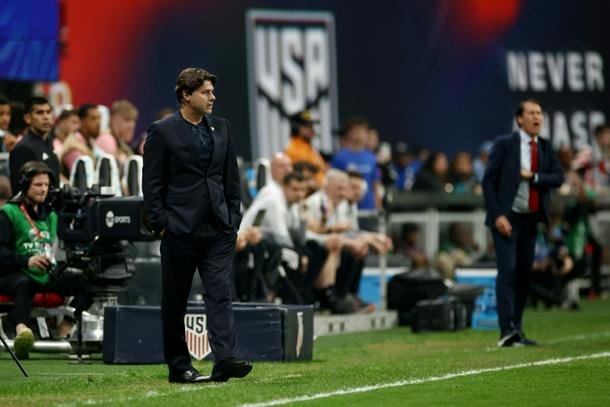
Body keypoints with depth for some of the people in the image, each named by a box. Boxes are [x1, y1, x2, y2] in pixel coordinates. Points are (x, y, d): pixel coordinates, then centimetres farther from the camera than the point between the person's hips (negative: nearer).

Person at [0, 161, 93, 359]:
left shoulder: (50, 215, 24)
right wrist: (26, 261, -25)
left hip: (47, 276, 6)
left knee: (86, 283, -19)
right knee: (24, 285, -42)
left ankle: (64, 329, -30)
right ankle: (21, 329, -66)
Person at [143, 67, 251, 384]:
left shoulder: (220, 127, 11)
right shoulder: (162, 132, -4)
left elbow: (231, 178, 15)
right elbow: (152, 183, -5)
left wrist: (233, 219, 9)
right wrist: (161, 224, -9)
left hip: (219, 230, 4)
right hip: (180, 229, -4)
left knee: (220, 293, -8)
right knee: (175, 301, 4)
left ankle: (224, 361, -16)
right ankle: (178, 367, 12)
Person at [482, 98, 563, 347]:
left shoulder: (545, 148, 10)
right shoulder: (505, 145, -5)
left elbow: (559, 177, 1)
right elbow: (488, 180, -8)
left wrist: (534, 177, -16)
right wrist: (497, 215, -16)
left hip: (530, 220, 6)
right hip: (506, 218, -6)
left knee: (524, 275, 6)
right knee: (507, 270, -15)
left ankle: (516, 331, 12)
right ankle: (507, 331, -21)